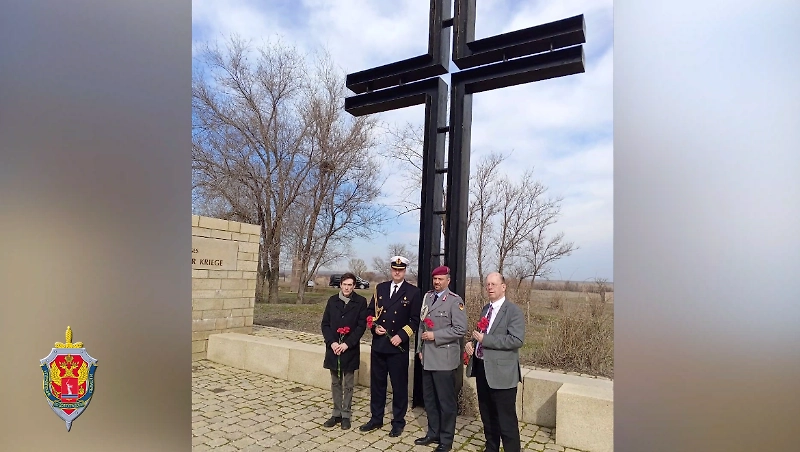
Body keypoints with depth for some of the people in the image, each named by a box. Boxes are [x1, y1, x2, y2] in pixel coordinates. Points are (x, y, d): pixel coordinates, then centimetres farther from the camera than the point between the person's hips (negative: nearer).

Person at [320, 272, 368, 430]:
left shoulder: (360, 302, -6)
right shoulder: (332, 300, 3)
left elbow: (361, 326, -8)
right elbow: (325, 324, 4)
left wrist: (347, 344, -15)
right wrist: (331, 342, -10)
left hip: (350, 350, -3)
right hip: (333, 348, 3)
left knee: (348, 385, 8)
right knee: (336, 383, 13)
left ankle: (346, 415, 20)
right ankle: (337, 413, 25)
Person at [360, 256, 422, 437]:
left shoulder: (413, 292, -4)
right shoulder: (380, 288, 8)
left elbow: (415, 319, -6)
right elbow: (370, 311, 12)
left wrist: (401, 336, -16)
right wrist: (375, 327, -6)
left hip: (399, 346, -4)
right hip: (378, 344, 4)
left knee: (399, 385, 7)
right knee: (376, 383, 13)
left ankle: (398, 422, 22)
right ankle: (376, 418, 29)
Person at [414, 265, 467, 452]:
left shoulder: (455, 301, -11)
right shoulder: (427, 297, 9)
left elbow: (460, 329, -17)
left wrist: (435, 336, -18)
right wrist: (420, 348, 11)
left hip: (444, 358, -6)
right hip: (428, 357, 7)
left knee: (446, 400, 6)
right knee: (429, 398, 17)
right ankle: (433, 433, 33)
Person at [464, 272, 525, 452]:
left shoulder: (514, 311, -12)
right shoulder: (485, 309, 12)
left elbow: (517, 340, -23)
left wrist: (485, 340, -22)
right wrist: (472, 342, 2)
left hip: (501, 372, -8)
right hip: (481, 368, 8)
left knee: (506, 419, 2)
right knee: (487, 415, 21)